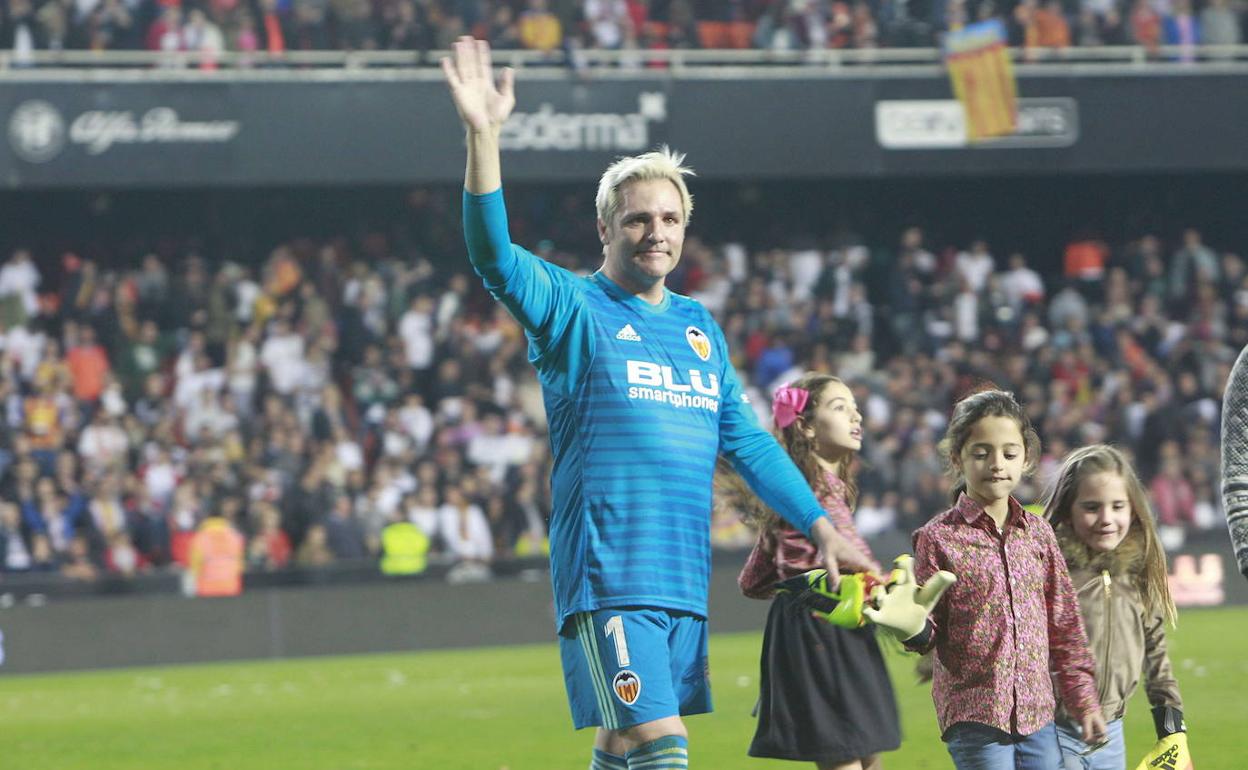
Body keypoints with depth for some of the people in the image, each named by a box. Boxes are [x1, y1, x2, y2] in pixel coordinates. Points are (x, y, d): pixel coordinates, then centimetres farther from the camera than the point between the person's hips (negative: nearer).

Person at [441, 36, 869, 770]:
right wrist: (484, 136, -30)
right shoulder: (573, 309, -1)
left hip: (684, 579, 6)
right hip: (607, 579, -6)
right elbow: (495, 256, -18)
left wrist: (819, 523, 15)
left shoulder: (699, 325, 17)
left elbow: (748, 439, 21)